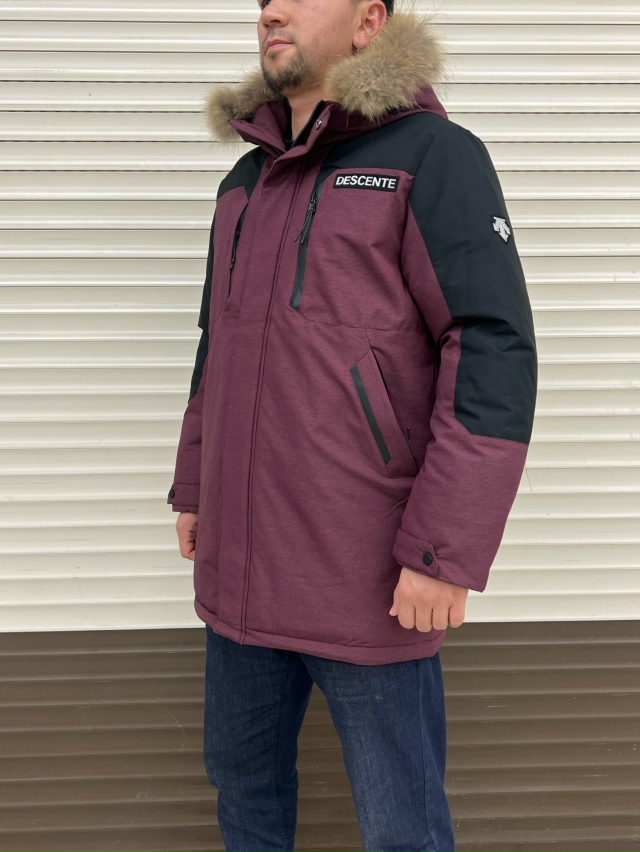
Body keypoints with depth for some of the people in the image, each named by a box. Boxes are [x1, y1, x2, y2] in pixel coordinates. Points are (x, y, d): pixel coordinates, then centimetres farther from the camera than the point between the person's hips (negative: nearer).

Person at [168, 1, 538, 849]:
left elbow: (496, 356, -16)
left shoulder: (433, 154, -9)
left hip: (369, 583, -6)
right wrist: (192, 486, 19)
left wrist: (445, 552, -19)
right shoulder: (245, 181, 13)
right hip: (240, 569, 7)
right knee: (243, 779, 21)